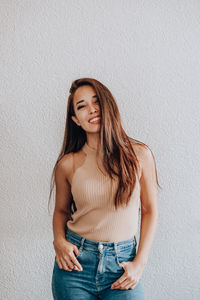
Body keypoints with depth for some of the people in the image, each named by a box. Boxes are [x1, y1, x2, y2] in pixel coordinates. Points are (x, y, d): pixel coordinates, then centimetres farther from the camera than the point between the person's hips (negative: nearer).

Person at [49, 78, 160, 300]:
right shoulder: (68, 164, -3)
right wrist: (59, 241, -7)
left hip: (122, 264, 0)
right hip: (76, 261, 1)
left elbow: (150, 210, 1)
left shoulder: (139, 154, -5)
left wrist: (140, 262, -4)